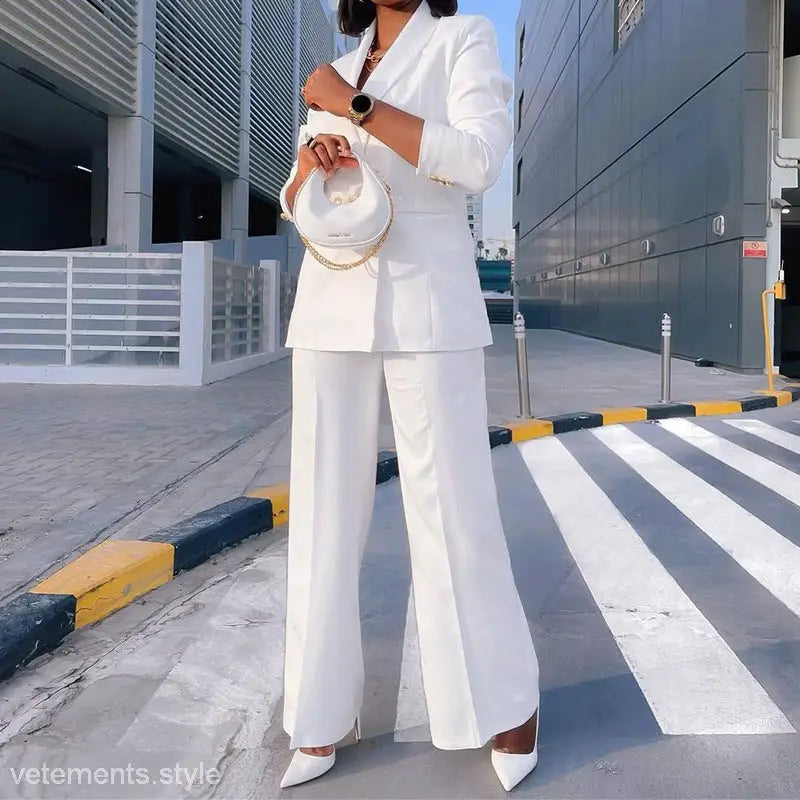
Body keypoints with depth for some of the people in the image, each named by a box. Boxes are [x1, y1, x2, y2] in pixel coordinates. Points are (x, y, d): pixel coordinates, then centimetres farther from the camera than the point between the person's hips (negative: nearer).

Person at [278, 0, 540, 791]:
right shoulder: (339, 78, 18)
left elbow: (479, 162, -14)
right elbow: (295, 202, 16)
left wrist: (353, 107, -13)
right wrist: (313, 155, -7)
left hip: (428, 311, -4)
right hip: (333, 311, 5)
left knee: (453, 513, -4)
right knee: (323, 516, 1)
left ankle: (511, 698, 18)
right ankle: (321, 720, 14)